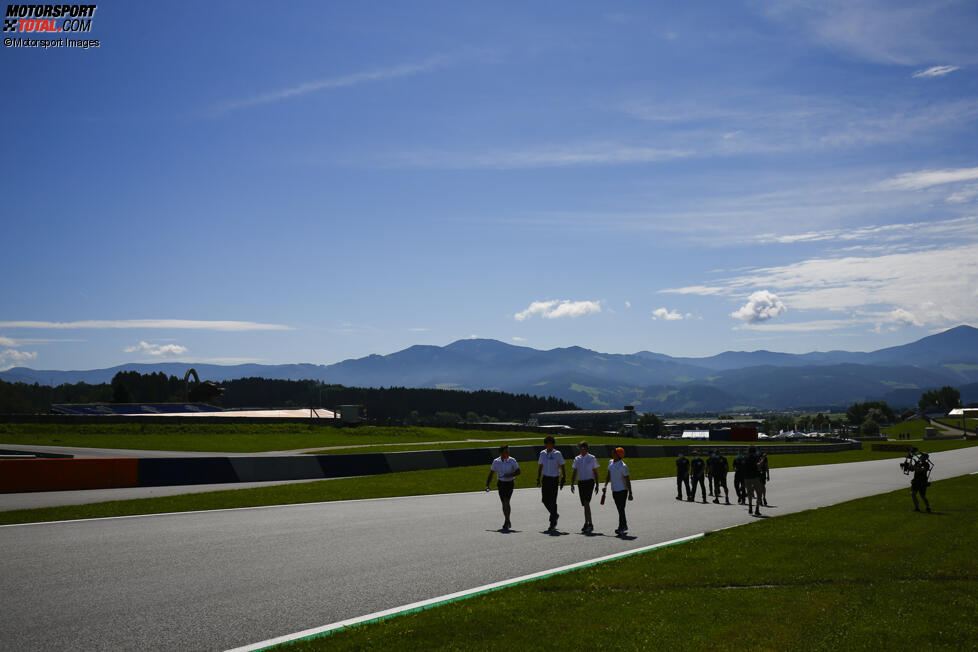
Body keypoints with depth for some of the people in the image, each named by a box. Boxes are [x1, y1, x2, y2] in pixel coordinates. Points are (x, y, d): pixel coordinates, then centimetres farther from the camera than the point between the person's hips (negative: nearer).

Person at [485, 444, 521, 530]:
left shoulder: (512, 461, -7)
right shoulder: (496, 461, 0)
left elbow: (518, 471, -2)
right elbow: (491, 474, 5)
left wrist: (511, 475, -20)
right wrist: (487, 485, -3)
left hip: (509, 483, -3)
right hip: (501, 483, 3)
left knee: (506, 502, -15)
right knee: (504, 503, 6)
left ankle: (507, 522, -9)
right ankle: (508, 522, 20)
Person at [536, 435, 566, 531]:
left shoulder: (557, 454, -6)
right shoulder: (542, 453, 7)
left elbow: (562, 467, -3)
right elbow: (540, 467, 15)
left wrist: (563, 480, -9)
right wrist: (538, 479, 11)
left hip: (554, 479, -5)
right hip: (545, 479, 5)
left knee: (552, 501, -5)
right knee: (544, 500, 3)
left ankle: (553, 524, 3)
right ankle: (555, 515, 29)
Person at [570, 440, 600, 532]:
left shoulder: (592, 458, -2)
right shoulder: (577, 459, 9)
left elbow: (595, 472, 2)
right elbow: (574, 473, 13)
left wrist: (597, 485, -1)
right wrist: (572, 484, 6)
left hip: (589, 482, -4)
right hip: (580, 482, 4)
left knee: (586, 503, -17)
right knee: (584, 504, 9)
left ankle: (590, 524, -15)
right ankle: (586, 524, 19)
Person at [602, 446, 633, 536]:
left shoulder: (623, 466, -18)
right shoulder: (610, 462, 5)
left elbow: (627, 480, -15)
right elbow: (608, 475, 17)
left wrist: (630, 494, -14)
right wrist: (605, 486, 6)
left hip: (622, 491, -8)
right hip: (614, 491, 8)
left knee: (621, 510, -6)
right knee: (620, 510, 14)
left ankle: (621, 528, 0)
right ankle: (624, 527, 23)